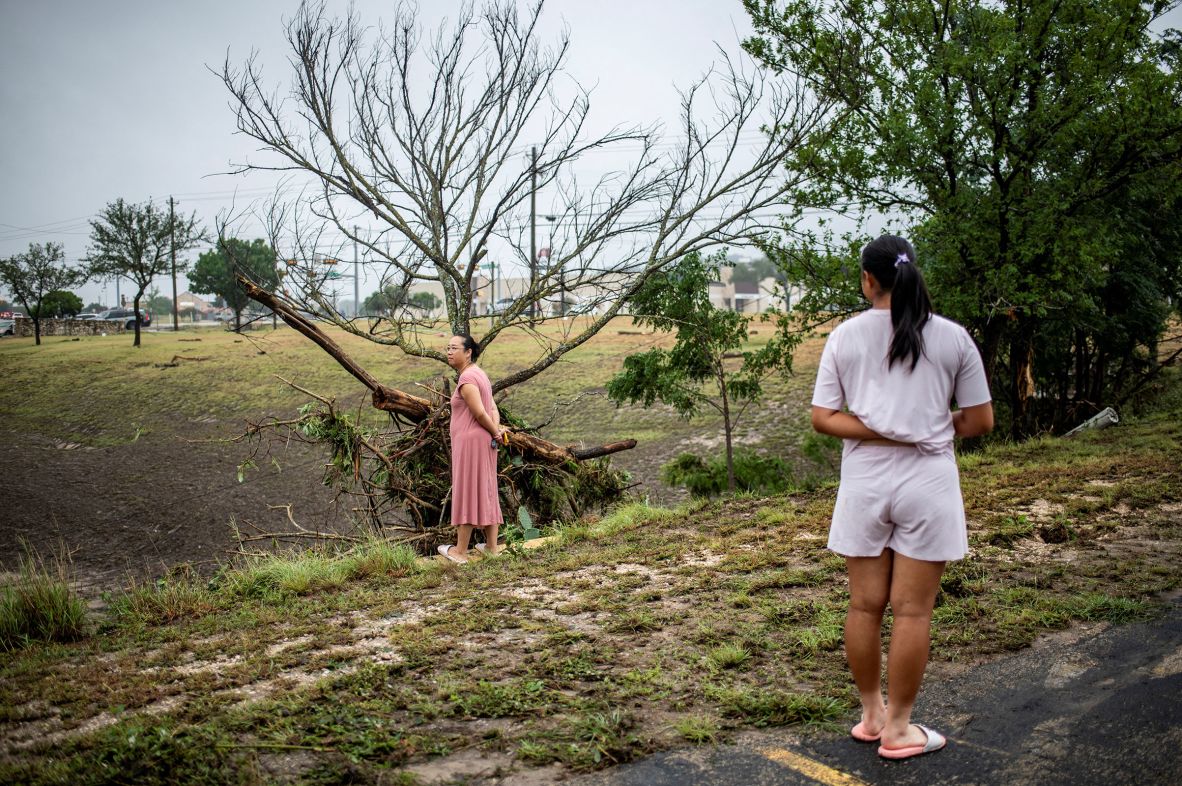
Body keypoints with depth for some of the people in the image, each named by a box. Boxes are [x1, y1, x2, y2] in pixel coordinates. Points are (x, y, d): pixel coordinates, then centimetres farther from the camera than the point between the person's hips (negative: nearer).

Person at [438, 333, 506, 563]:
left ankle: (460, 551, 5)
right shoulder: (479, 374, 15)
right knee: (485, 492, 13)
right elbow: (492, 409, 12)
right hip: (484, 442, 10)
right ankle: (491, 545, 20)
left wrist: (495, 433, -6)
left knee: (466, 492, -3)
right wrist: (498, 430, -3)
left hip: (470, 441, -9)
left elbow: (480, 413, -21)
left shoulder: (467, 378, -17)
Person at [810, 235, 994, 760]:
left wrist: (883, 432, -8)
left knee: (865, 605, 12)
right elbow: (980, 421, 2)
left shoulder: (846, 336, -1)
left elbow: (822, 417, -6)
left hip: (865, 483, 1)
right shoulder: (952, 337, -2)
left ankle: (871, 714, 27)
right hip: (928, 482, -1)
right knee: (913, 610, 6)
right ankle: (897, 728, 15)